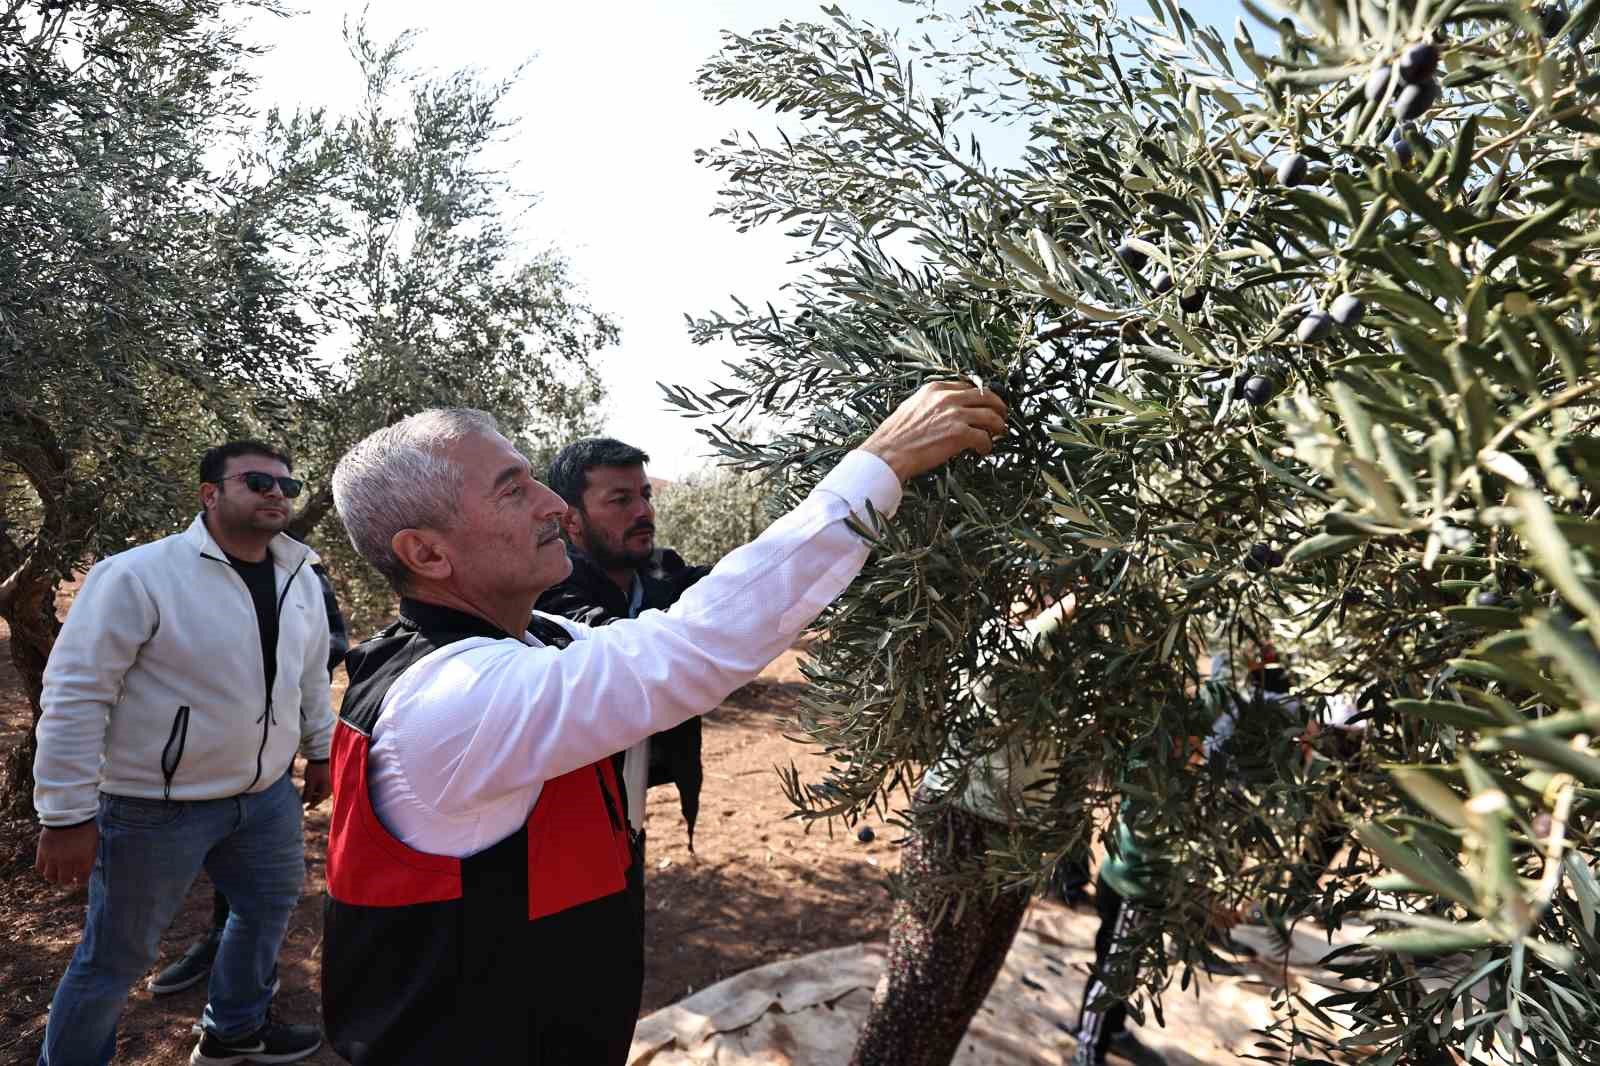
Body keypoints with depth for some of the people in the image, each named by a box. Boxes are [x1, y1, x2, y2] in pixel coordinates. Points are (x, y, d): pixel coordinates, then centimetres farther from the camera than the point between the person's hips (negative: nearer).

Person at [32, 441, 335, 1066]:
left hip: (266, 795, 7)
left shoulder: (300, 579, 1)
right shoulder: (139, 575, -19)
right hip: (156, 808, -6)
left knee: (269, 906, 21)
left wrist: (321, 751, 18)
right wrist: (68, 816, -17)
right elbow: (74, 694, -17)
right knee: (117, 957, 9)